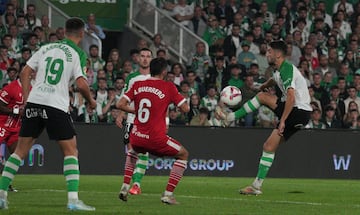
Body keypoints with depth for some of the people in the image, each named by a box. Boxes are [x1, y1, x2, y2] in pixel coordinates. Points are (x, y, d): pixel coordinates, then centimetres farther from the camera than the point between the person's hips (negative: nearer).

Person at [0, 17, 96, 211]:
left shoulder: (46, 48, 15)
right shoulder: (78, 53, 0)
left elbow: (25, 73, 13)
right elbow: (81, 84, -10)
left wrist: (26, 100, 17)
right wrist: (91, 101, 8)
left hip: (33, 102, 5)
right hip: (56, 106, -5)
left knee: (21, 150, 12)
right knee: (71, 151, 3)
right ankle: (73, 199, -7)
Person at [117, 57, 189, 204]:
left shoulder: (137, 85, 6)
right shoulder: (168, 87, -5)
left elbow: (120, 104, 2)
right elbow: (185, 109, -3)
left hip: (137, 137, 5)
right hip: (156, 139, -5)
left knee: (133, 151, 40)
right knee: (183, 154, 17)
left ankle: (125, 187, 25)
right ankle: (168, 194, 6)